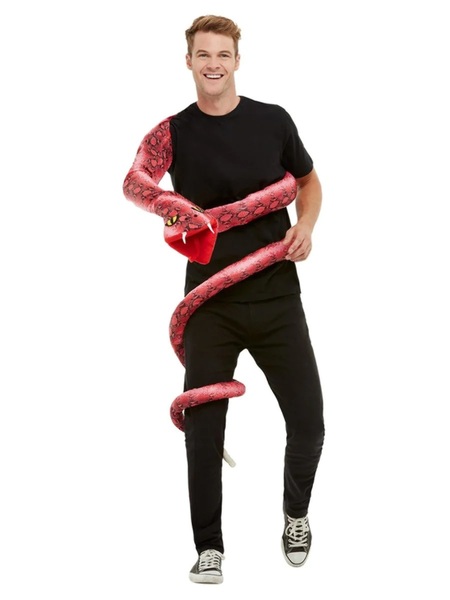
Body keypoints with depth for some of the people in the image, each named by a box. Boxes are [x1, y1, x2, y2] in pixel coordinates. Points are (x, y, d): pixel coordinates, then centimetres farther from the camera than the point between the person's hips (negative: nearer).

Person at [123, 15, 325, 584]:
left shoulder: (273, 120, 2)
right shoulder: (174, 131, -1)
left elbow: (308, 180, 16)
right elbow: (133, 180, -20)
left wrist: (305, 226, -5)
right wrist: (169, 203, -43)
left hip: (276, 296, 1)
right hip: (210, 302, 0)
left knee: (308, 420, 3)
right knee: (202, 429, 2)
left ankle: (296, 515, 32)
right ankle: (209, 548, 18)